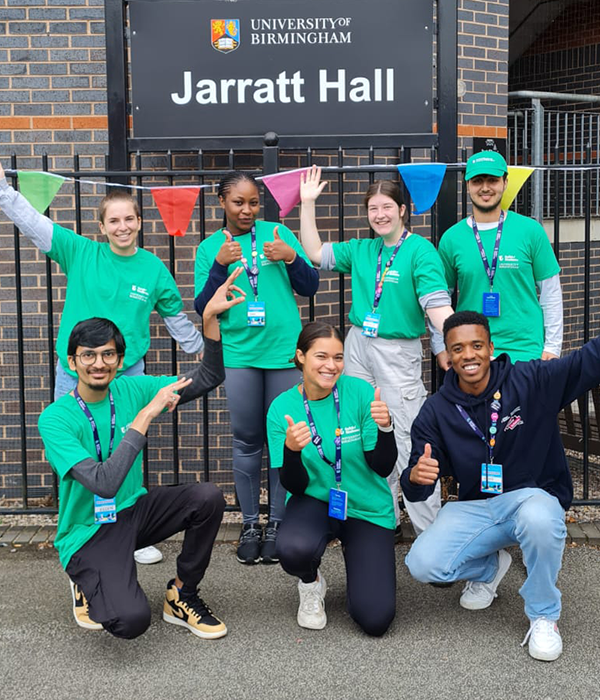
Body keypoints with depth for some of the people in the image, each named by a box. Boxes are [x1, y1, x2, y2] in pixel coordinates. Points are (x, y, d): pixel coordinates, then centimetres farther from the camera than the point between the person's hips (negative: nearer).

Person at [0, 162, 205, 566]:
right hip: (74, 375, 0)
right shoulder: (80, 253, -1)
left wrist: (199, 348, 26)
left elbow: (176, 316, 16)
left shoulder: (154, 268, 2)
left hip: (127, 375, 0)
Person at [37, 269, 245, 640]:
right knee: (132, 621, -28)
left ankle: (181, 596, 1)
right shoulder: (55, 418, -19)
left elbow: (208, 377, -2)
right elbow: (104, 483, -31)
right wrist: (146, 415, -32)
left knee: (208, 497, -21)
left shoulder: (131, 391, -3)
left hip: (134, 511, 6)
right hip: (89, 532, -5)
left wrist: (210, 319, -16)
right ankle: (89, 587, 9)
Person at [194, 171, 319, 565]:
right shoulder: (210, 248, 6)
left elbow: (310, 288, 3)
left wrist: (292, 258, -15)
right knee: (247, 441, 6)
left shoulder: (278, 233, 4)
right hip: (239, 354, 0)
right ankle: (250, 524, 18)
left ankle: (277, 522, 17)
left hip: (284, 352, 0)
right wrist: (219, 266, -15)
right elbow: (204, 309, -1)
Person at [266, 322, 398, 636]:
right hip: (314, 502, 0)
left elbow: (383, 468, -11)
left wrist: (385, 428, -30)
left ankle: (360, 571, 23)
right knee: (294, 549, -36)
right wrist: (291, 449, -30)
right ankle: (311, 584, 4)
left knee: (375, 619, -13)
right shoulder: (282, 408, -9)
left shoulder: (360, 392, -13)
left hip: (367, 510, 0)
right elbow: (294, 485, -10)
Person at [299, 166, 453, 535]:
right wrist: (308, 204, 12)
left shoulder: (420, 250, -10)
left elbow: (437, 305, -19)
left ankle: (430, 529, 4)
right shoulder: (362, 250, 10)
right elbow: (315, 253, 16)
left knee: (409, 442, -7)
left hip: (399, 352, -6)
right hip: (359, 348, 6)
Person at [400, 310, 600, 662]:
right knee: (423, 563, -20)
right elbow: (416, 492, -4)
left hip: (534, 496, -3)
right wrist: (415, 477, -29)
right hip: (474, 506, 3)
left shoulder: (531, 381, -10)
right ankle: (489, 567, 16)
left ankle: (544, 617, -10)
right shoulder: (437, 411, -3)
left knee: (539, 520, -39)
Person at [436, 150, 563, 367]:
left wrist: (552, 347, 0)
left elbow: (551, 292, 3)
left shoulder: (530, 230, 0)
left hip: (526, 351, 0)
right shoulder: (452, 238, 3)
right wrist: (440, 347, 4)